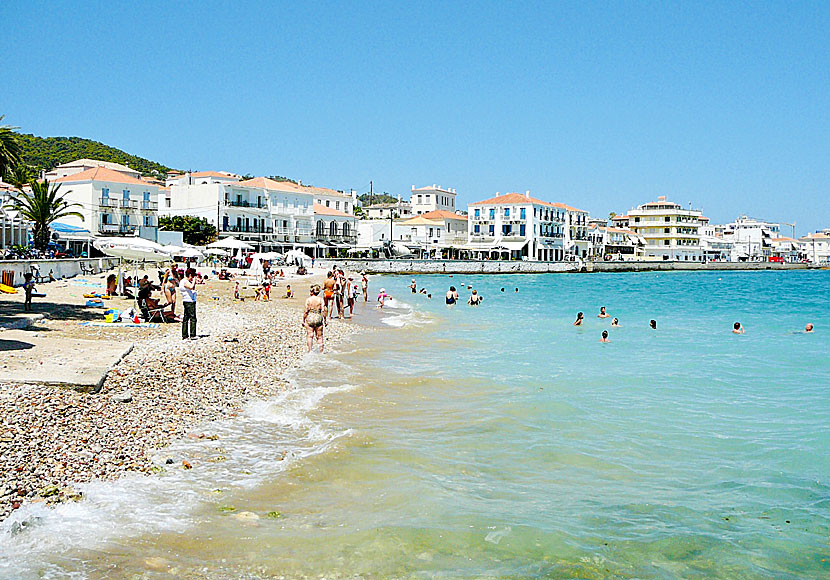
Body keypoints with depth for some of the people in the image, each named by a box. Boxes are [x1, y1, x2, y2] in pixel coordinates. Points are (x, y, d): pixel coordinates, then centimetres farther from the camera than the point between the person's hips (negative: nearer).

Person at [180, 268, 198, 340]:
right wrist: (194, 280, -19)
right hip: (189, 302, -11)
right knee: (193, 318, -10)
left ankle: (184, 336, 14)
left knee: (186, 319, 11)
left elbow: (193, 288, 31)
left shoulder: (186, 281, 17)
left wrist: (193, 282, 17)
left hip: (187, 302, 11)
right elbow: (191, 287, -35)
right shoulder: (185, 282, -14)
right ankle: (192, 335, -12)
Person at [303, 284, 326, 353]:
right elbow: (323, 310, -6)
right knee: (319, 336, 10)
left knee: (310, 336, 4)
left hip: (310, 318, -1)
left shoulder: (308, 299, -6)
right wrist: (325, 320, 2)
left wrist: (303, 320, 2)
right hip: (318, 318, 2)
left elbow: (306, 311, -7)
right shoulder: (321, 299, -2)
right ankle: (321, 351, 11)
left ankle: (310, 350, -1)